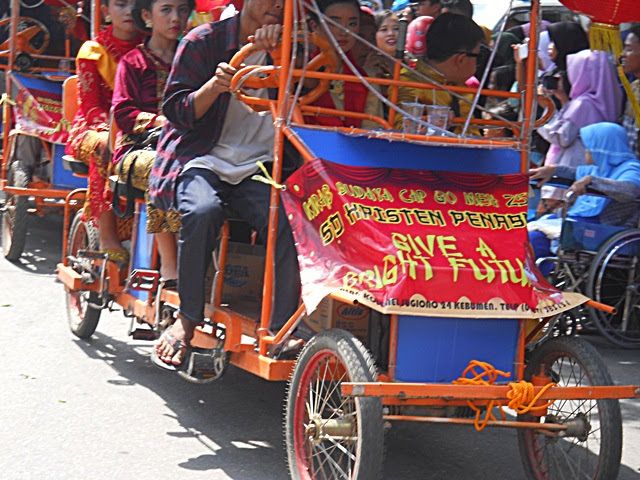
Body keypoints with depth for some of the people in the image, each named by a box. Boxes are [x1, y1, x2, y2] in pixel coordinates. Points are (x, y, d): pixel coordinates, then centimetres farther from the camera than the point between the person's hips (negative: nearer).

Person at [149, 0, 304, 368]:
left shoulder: (285, 48, 15)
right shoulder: (205, 41, 4)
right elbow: (176, 111, 1)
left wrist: (285, 40, -12)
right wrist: (214, 86, -17)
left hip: (257, 168, 2)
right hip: (202, 161, -2)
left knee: (289, 222, -29)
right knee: (203, 210, -35)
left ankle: (282, 330, -24)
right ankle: (187, 319, -19)